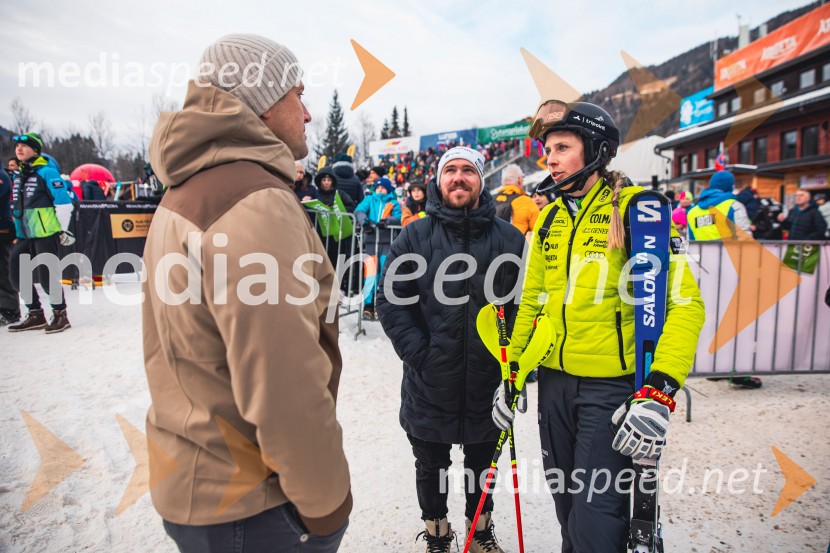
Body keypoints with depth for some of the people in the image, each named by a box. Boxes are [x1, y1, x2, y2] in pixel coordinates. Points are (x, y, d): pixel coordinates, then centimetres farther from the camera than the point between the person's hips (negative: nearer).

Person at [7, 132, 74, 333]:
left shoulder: (46, 172, -7)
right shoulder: (17, 176, 17)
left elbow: (64, 202, -11)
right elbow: (16, 206, 27)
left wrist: (63, 230, -11)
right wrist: (18, 233, 22)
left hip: (47, 234, -8)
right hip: (25, 236, 8)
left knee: (47, 275, -10)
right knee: (18, 276, 8)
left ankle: (60, 315, 5)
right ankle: (35, 315, 21)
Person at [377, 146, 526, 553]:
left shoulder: (509, 238, -1)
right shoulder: (415, 236, -3)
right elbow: (390, 300, -6)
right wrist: (418, 352, -13)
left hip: (488, 382, 1)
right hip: (429, 383, 0)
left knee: (482, 464, 22)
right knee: (430, 466, 19)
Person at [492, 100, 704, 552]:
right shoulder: (550, 218, 9)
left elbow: (685, 302, -14)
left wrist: (660, 393, -23)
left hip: (613, 387, -5)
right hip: (554, 381, 6)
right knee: (566, 505, 19)